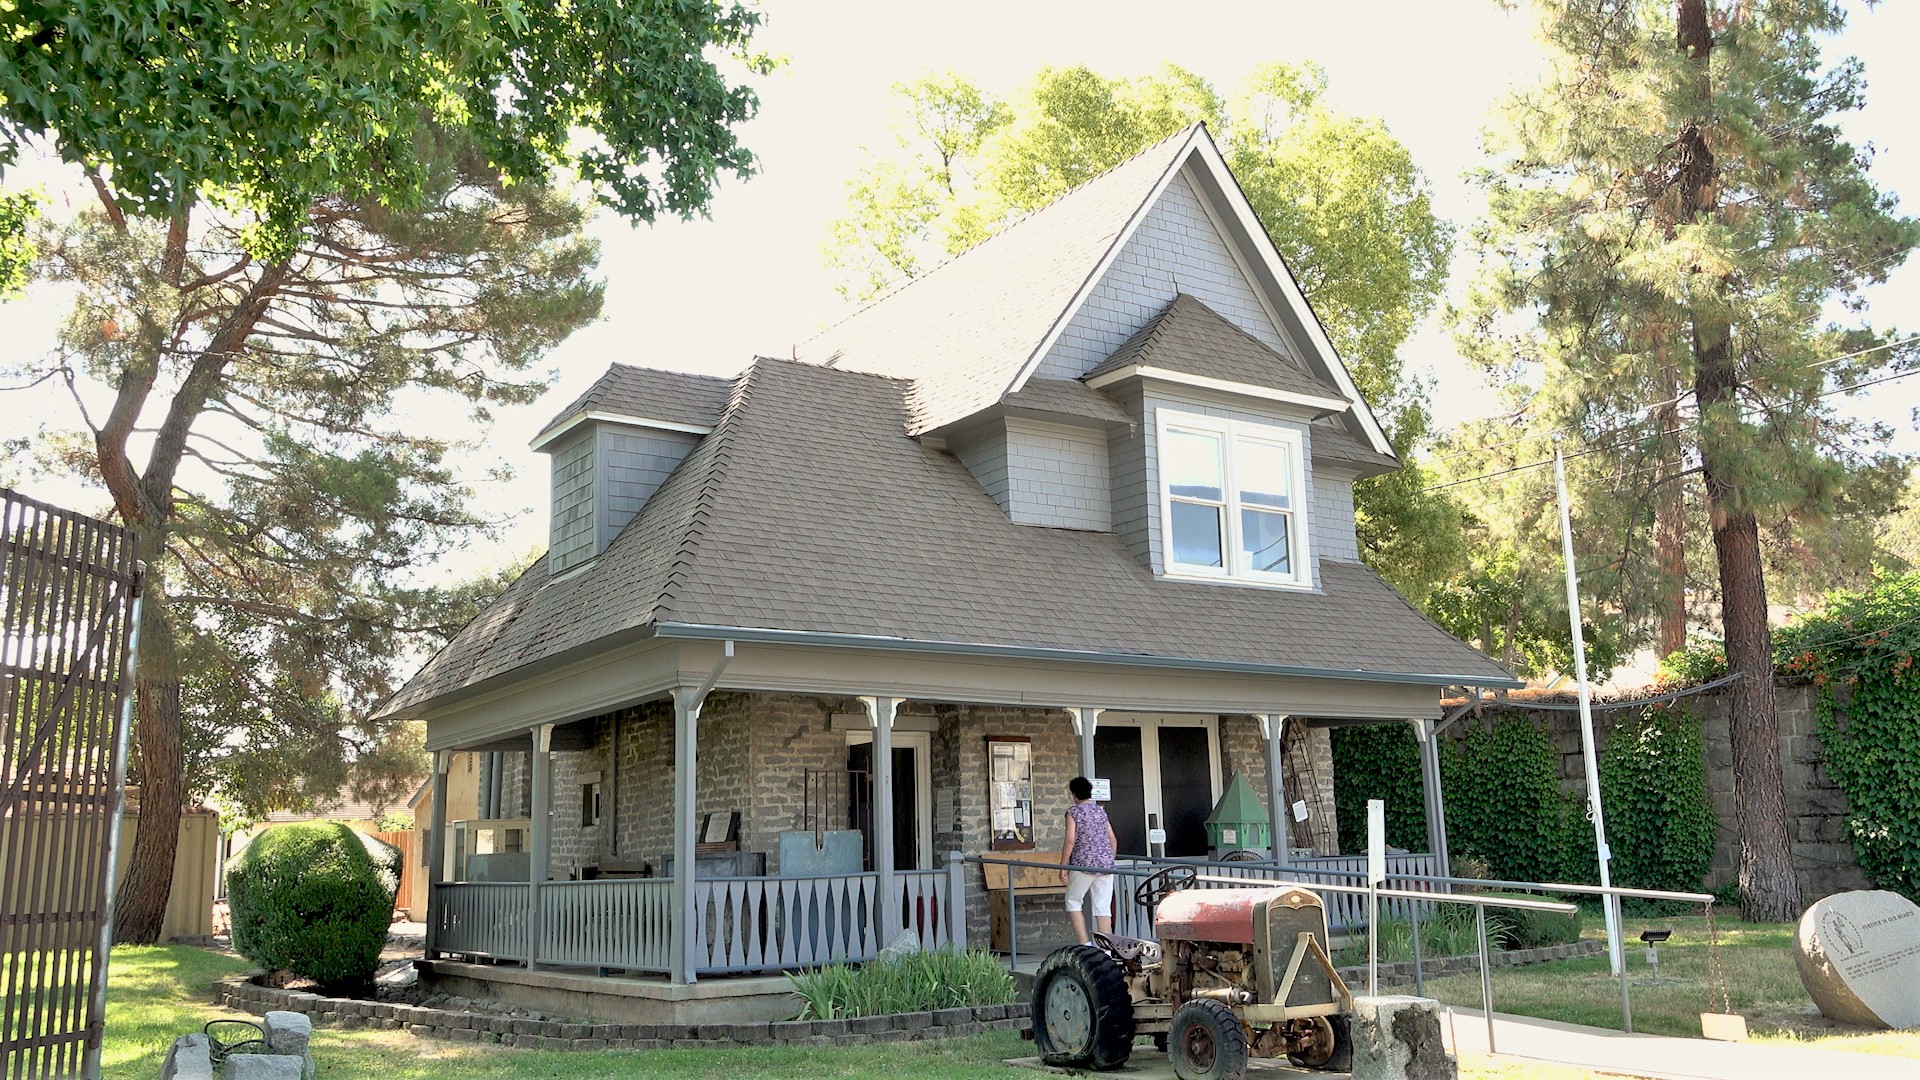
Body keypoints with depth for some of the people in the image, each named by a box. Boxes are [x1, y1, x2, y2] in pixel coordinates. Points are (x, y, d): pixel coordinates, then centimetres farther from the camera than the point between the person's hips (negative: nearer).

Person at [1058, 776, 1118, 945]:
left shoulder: (1073, 812, -3)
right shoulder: (1101, 811, 13)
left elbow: (1070, 840, -12)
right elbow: (1113, 840, 15)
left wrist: (1063, 867, -8)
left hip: (1084, 864, -5)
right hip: (1106, 864, 5)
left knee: (1073, 901, 9)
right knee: (1103, 906, 5)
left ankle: (1085, 943, -1)